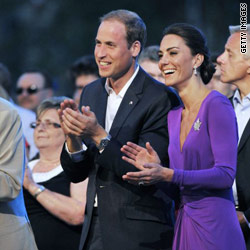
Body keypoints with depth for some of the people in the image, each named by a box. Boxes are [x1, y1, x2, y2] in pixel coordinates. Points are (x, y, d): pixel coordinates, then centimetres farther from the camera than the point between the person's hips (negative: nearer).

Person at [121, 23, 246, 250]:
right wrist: (155, 168, -3)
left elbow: (225, 174, -18)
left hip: (215, 229, -7)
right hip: (183, 227, 7)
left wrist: (167, 175, -23)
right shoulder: (174, 114, 14)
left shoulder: (217, 106, -10)